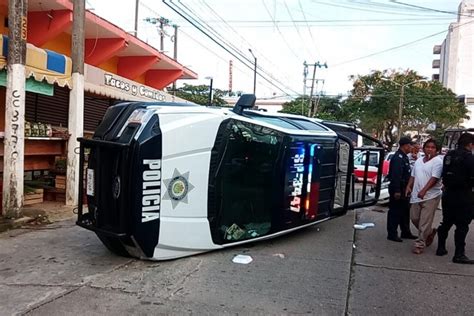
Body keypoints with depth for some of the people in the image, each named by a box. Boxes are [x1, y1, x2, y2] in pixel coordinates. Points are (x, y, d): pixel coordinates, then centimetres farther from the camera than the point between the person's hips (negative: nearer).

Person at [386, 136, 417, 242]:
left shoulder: (404, 157, 15)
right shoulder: (398, 157, -18)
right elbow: (396, 175, -26)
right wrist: (397, 191, -28)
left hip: (403, 189, 11)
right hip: (397, 189, -11)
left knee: (405, 211, 18)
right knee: (395, 212, -3)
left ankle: (405, 232, 29)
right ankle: (392, 234, 5)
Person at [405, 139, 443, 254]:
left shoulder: (437, 161, -7)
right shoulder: (419, 160, 16)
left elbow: (434, 178, -16)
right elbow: (413, 176, 20)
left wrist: (424, 190, -25)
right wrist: (409, 186, 5)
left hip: (431, 196, -7)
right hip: (416, 195, 7)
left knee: (424, 222, -5)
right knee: (414, 218, 13)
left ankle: (419, 244, 3)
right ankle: (430, 232, 36)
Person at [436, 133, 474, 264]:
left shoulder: (449, 155, 8)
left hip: (448, 194, 7)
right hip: (463, 196, -7)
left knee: (446, 222, 17)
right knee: (462, 226, -1)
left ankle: (441, 248, 25)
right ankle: (459, 254, 0)